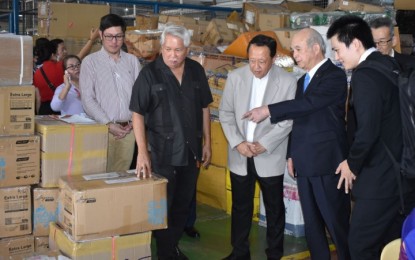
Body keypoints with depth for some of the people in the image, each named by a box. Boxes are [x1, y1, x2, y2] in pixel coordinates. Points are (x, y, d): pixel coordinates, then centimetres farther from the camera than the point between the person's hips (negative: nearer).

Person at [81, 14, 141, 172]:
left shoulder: (132, 61, 9)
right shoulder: (90, 62, 0)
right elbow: (87, 99, -5)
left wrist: (132, 122, -2)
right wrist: (108, 124, -11)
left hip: (128, 129, 3)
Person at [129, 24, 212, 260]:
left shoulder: (197, 71, 2)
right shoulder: (150, 73, -10)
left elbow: (204, 109, 10)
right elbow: (138, 114, -11)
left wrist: (207, 143, 8)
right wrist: (142, 151, -19)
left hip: (191, 150, 4)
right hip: (163, 152, -4)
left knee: (183, 204, 15)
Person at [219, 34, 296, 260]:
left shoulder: (287, 81, -10)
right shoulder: (235, 77, -3)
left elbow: (288, 121, -9)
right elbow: (225, 113, 1)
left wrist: (264, 144, -17)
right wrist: (237, 142, -11)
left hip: (270, 157, -2)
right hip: (239, 156, 2)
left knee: (274, 208, 11)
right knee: (240, 207, 14)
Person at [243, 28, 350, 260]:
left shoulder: (334, 75, -9)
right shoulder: (303, 80, 17)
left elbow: (307, 104, -23)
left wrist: (268, 110, -20)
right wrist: (292, 154, 15)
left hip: (327, 162, -8)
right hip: (305, 164, 8)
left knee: (337, 223, -2)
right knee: (311, 224, 13)